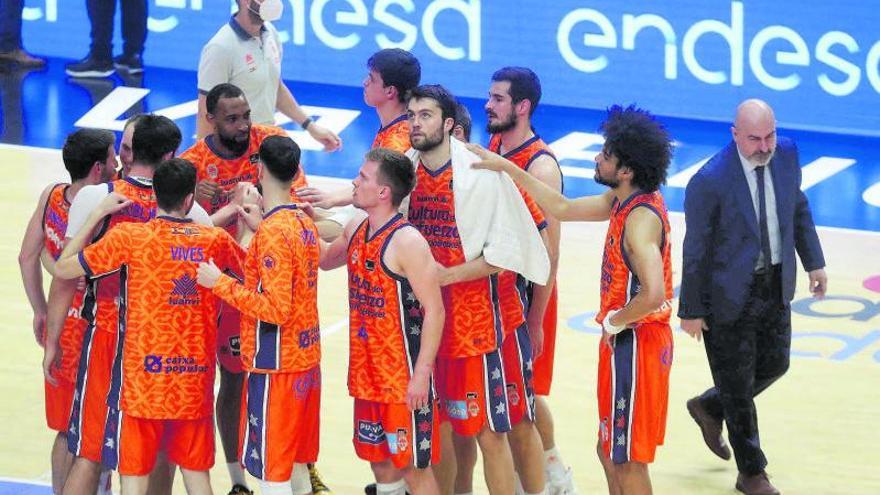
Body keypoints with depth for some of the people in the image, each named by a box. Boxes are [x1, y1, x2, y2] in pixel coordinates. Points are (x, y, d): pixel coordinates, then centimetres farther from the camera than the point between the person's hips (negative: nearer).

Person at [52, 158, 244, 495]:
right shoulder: (216, 240, 0)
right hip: (196, 379, 3)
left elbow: (63, 269, -3)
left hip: (143, 378, -3)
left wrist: (97, 214, 4)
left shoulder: (129, 237, -10)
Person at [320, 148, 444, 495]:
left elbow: (434, 310, -19)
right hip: (367, 372, 8)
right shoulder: (356, 230, 7)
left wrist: (422, 374, -21)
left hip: (403, 375, -8)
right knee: (378, 457, 15)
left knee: (413, 463, -1)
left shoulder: (407, 242, -18)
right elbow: (325, 260, 29)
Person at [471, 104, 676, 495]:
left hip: (633, 342, -10)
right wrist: (509, 169, 14)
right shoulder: (624, 200, 6)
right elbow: (563, 209, 18)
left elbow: (653, 294, -36)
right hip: (626, 342, 10)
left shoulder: (640, 218, -24)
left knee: (626, 461, 0)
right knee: (610, 451, 19)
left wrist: (614, 322, -19)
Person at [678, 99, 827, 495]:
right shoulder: (710, 181, -24)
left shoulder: (786, 155, -7)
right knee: (738, 384, 7)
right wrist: (691, 310, -11)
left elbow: (798, 207, 12)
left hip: (776, 286, 6)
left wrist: (813, 261, 12)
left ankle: (710, 407, 44)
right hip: (730, 295, -6)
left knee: (774, 365, 17)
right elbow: (696, 250, -16)